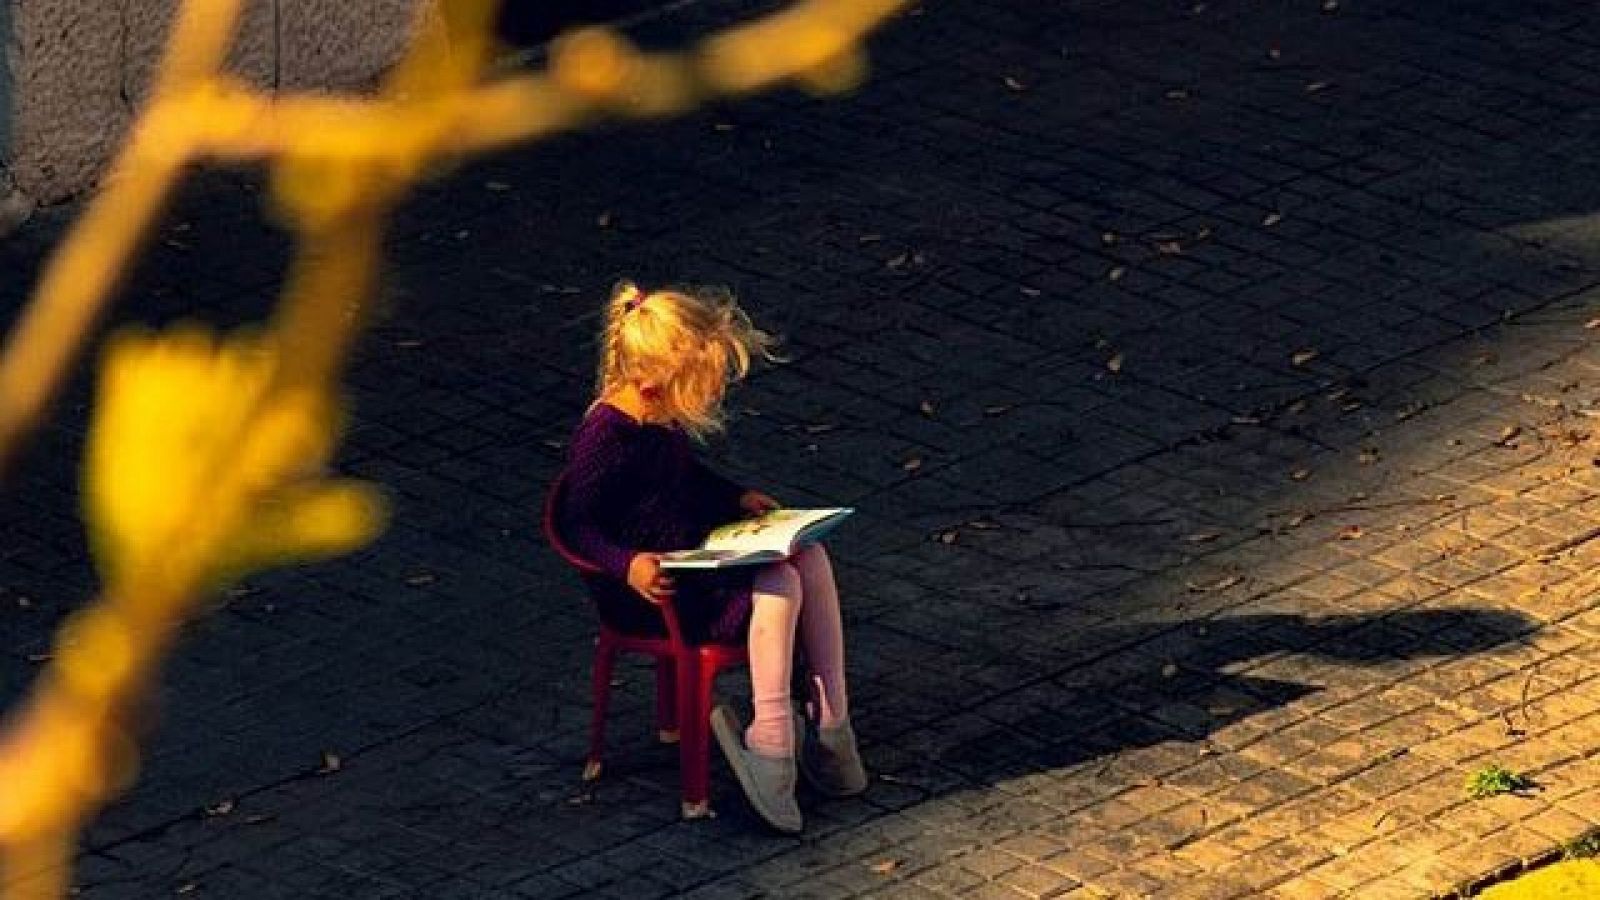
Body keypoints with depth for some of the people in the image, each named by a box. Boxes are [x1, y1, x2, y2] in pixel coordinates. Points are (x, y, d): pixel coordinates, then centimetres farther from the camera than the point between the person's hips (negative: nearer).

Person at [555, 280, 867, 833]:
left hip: (692, 554, 10)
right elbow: (579, 528, -21)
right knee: (777, 587, -23)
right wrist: (629, 566, -36)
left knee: (808, 556, -5)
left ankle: (829, 720, -5)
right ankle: (771, 742, -19)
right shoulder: (605, 439, -24)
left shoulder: (665, 418, 5)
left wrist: (736, 498, 13)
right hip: (648, 595, -10)